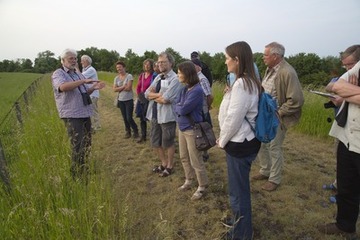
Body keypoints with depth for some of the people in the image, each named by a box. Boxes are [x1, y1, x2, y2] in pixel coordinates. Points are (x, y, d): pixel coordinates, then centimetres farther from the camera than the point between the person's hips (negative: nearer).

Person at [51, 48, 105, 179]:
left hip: (85, 113, 8)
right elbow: (63, 87, -28)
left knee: (86, 144, 16)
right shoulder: (58, 73, -7)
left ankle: (85, 169, 33)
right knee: (77, 146, -9)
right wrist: (84, 81, -28)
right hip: (72, 115, -8)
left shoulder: (78, 74, 17)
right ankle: (77, 175, 3)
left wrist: (94, 87, 0)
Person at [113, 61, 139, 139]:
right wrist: (123, 86, -13)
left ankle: (136, 131, 14)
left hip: (129, 100, -5)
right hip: (121, 100, 5)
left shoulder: (129, 76, -8)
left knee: (129, 118, -7)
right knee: (125, 118, 10)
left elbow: (128, 88, -17)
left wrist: (119, 88, -8)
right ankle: (128, 132, 26)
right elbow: (115, 89, -4)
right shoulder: (116, 78, 6)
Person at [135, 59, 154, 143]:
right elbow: (138, 87, 15)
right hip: (141, 99, 7)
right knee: (142, 119, 14)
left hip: (148, 99, -7)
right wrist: (139, 96, 7)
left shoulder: (153, 76, -11)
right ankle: (143, 136, 26)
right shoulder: (141, 75, 9)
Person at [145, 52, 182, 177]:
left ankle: (169, 166, 31)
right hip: (155, 115, 8)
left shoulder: (175, 79, -13)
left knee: (168, 143, 10)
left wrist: (153, 96, -6)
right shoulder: (158, 77, 11)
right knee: (155, 142, 18)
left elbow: (165, 99, -22)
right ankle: (164, 163, 39)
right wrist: (159, 94, -14)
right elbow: (147, 93, 3)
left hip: (167, 116, -8)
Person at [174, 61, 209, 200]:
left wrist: (179, 107, -5)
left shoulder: (197, 90, -22)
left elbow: (183, 110, -24)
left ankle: (202, 187, 24)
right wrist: (181, 107, -15)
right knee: (184, 158, 21)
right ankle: (189, 181, 41)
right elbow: (176, 106, 4)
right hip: (182, 128, 9)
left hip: (192, 130, -9)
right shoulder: (185, 89, 5)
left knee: (196, 161, 5)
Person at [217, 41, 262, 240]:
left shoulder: (241, 84, -23)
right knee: (240, 189, 26)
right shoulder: (249, 81, 10)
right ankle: (240, 221, 47)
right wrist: (224, 138, 15)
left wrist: (222, 140, -7)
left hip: (239, 144, -10)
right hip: (244, 141, 10)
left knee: (238, 192, 7)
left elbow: (233, 119, -23)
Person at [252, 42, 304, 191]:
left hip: (277, 118, -8)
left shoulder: (287, 73, -20)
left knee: (274, 148, 5)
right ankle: (265, 171, 38)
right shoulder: (270, 69, 6)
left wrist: (278, 112, -18)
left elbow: (296, 100, -21)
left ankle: (274, 179, 25)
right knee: (260, 144, 17)